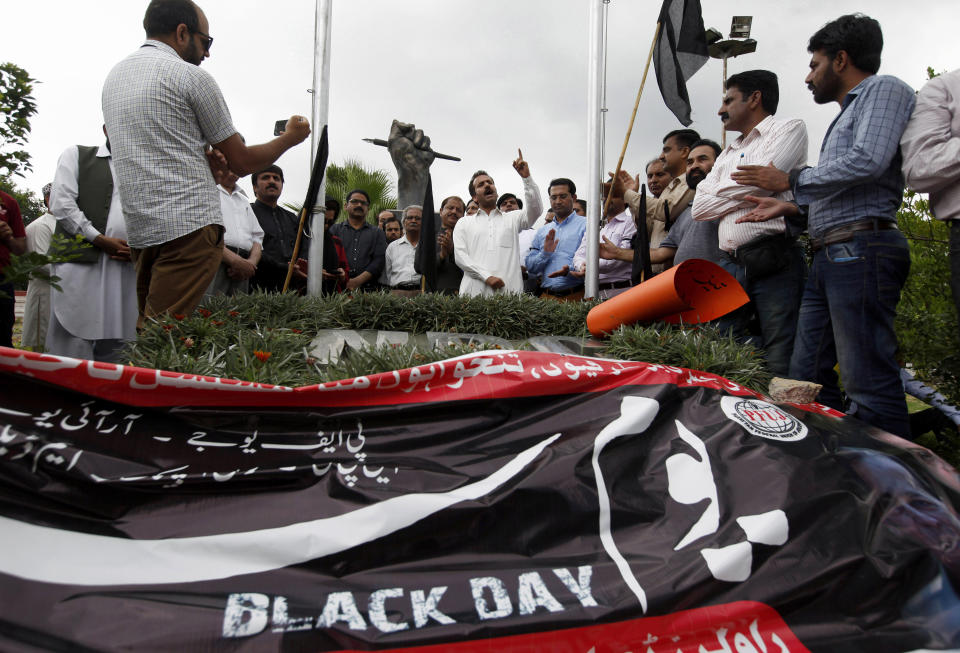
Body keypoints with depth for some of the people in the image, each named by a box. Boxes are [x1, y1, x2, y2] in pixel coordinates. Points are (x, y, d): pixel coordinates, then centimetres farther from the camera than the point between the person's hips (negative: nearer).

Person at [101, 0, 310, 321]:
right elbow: (242, 161, 3)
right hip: (191, 226, -8)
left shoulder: (114, 75, 21)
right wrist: (290, 137, 19)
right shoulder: (191, 76, -2)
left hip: (139, 231, 8)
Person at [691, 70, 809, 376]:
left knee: (781, 367, -9)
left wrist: (720, 191, 6)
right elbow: (699, 207, 15)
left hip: (774, 262, -6)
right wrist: (742, 195, 1)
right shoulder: (728, 153, 27)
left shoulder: (788, 128, 7)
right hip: (730, 265, 7)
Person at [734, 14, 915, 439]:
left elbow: (868, 161, -17)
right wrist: (788, 207, 22)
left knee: (868, 380, -12)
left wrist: (791, 180, -6)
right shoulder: (847, 114, 29)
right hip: (830, 256, 10)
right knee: (807, 375, 8)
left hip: (860, 251, -10)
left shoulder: (882, 89, 1)